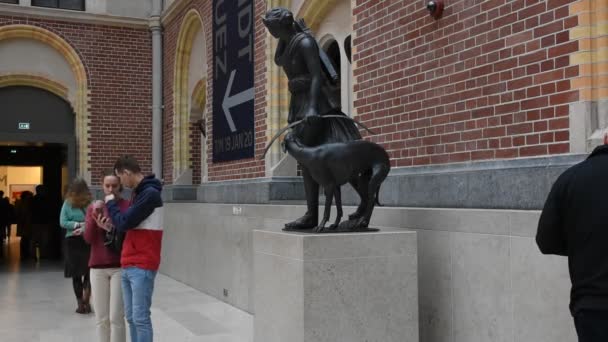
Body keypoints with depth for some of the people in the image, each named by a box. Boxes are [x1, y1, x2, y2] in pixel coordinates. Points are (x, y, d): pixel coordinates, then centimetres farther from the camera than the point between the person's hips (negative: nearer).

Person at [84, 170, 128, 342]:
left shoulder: (128, 206, -3)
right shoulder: (93, 207, 8)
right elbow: (88, 239, 1)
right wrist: (94, 215, -13)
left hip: (120, 267, -3)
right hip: (98, 268, 3)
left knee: (116, 317, -4)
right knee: (101, 318, 7)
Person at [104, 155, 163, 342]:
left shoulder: (150, 193, -15)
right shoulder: (139, 192, 15)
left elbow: (125, 223, -16)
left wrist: (111, 203, -1)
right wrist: (113, 221, 9)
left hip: (142, 267, -9)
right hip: (127, 266, 9)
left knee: (141, 318, -5)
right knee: (131, 317, 12)